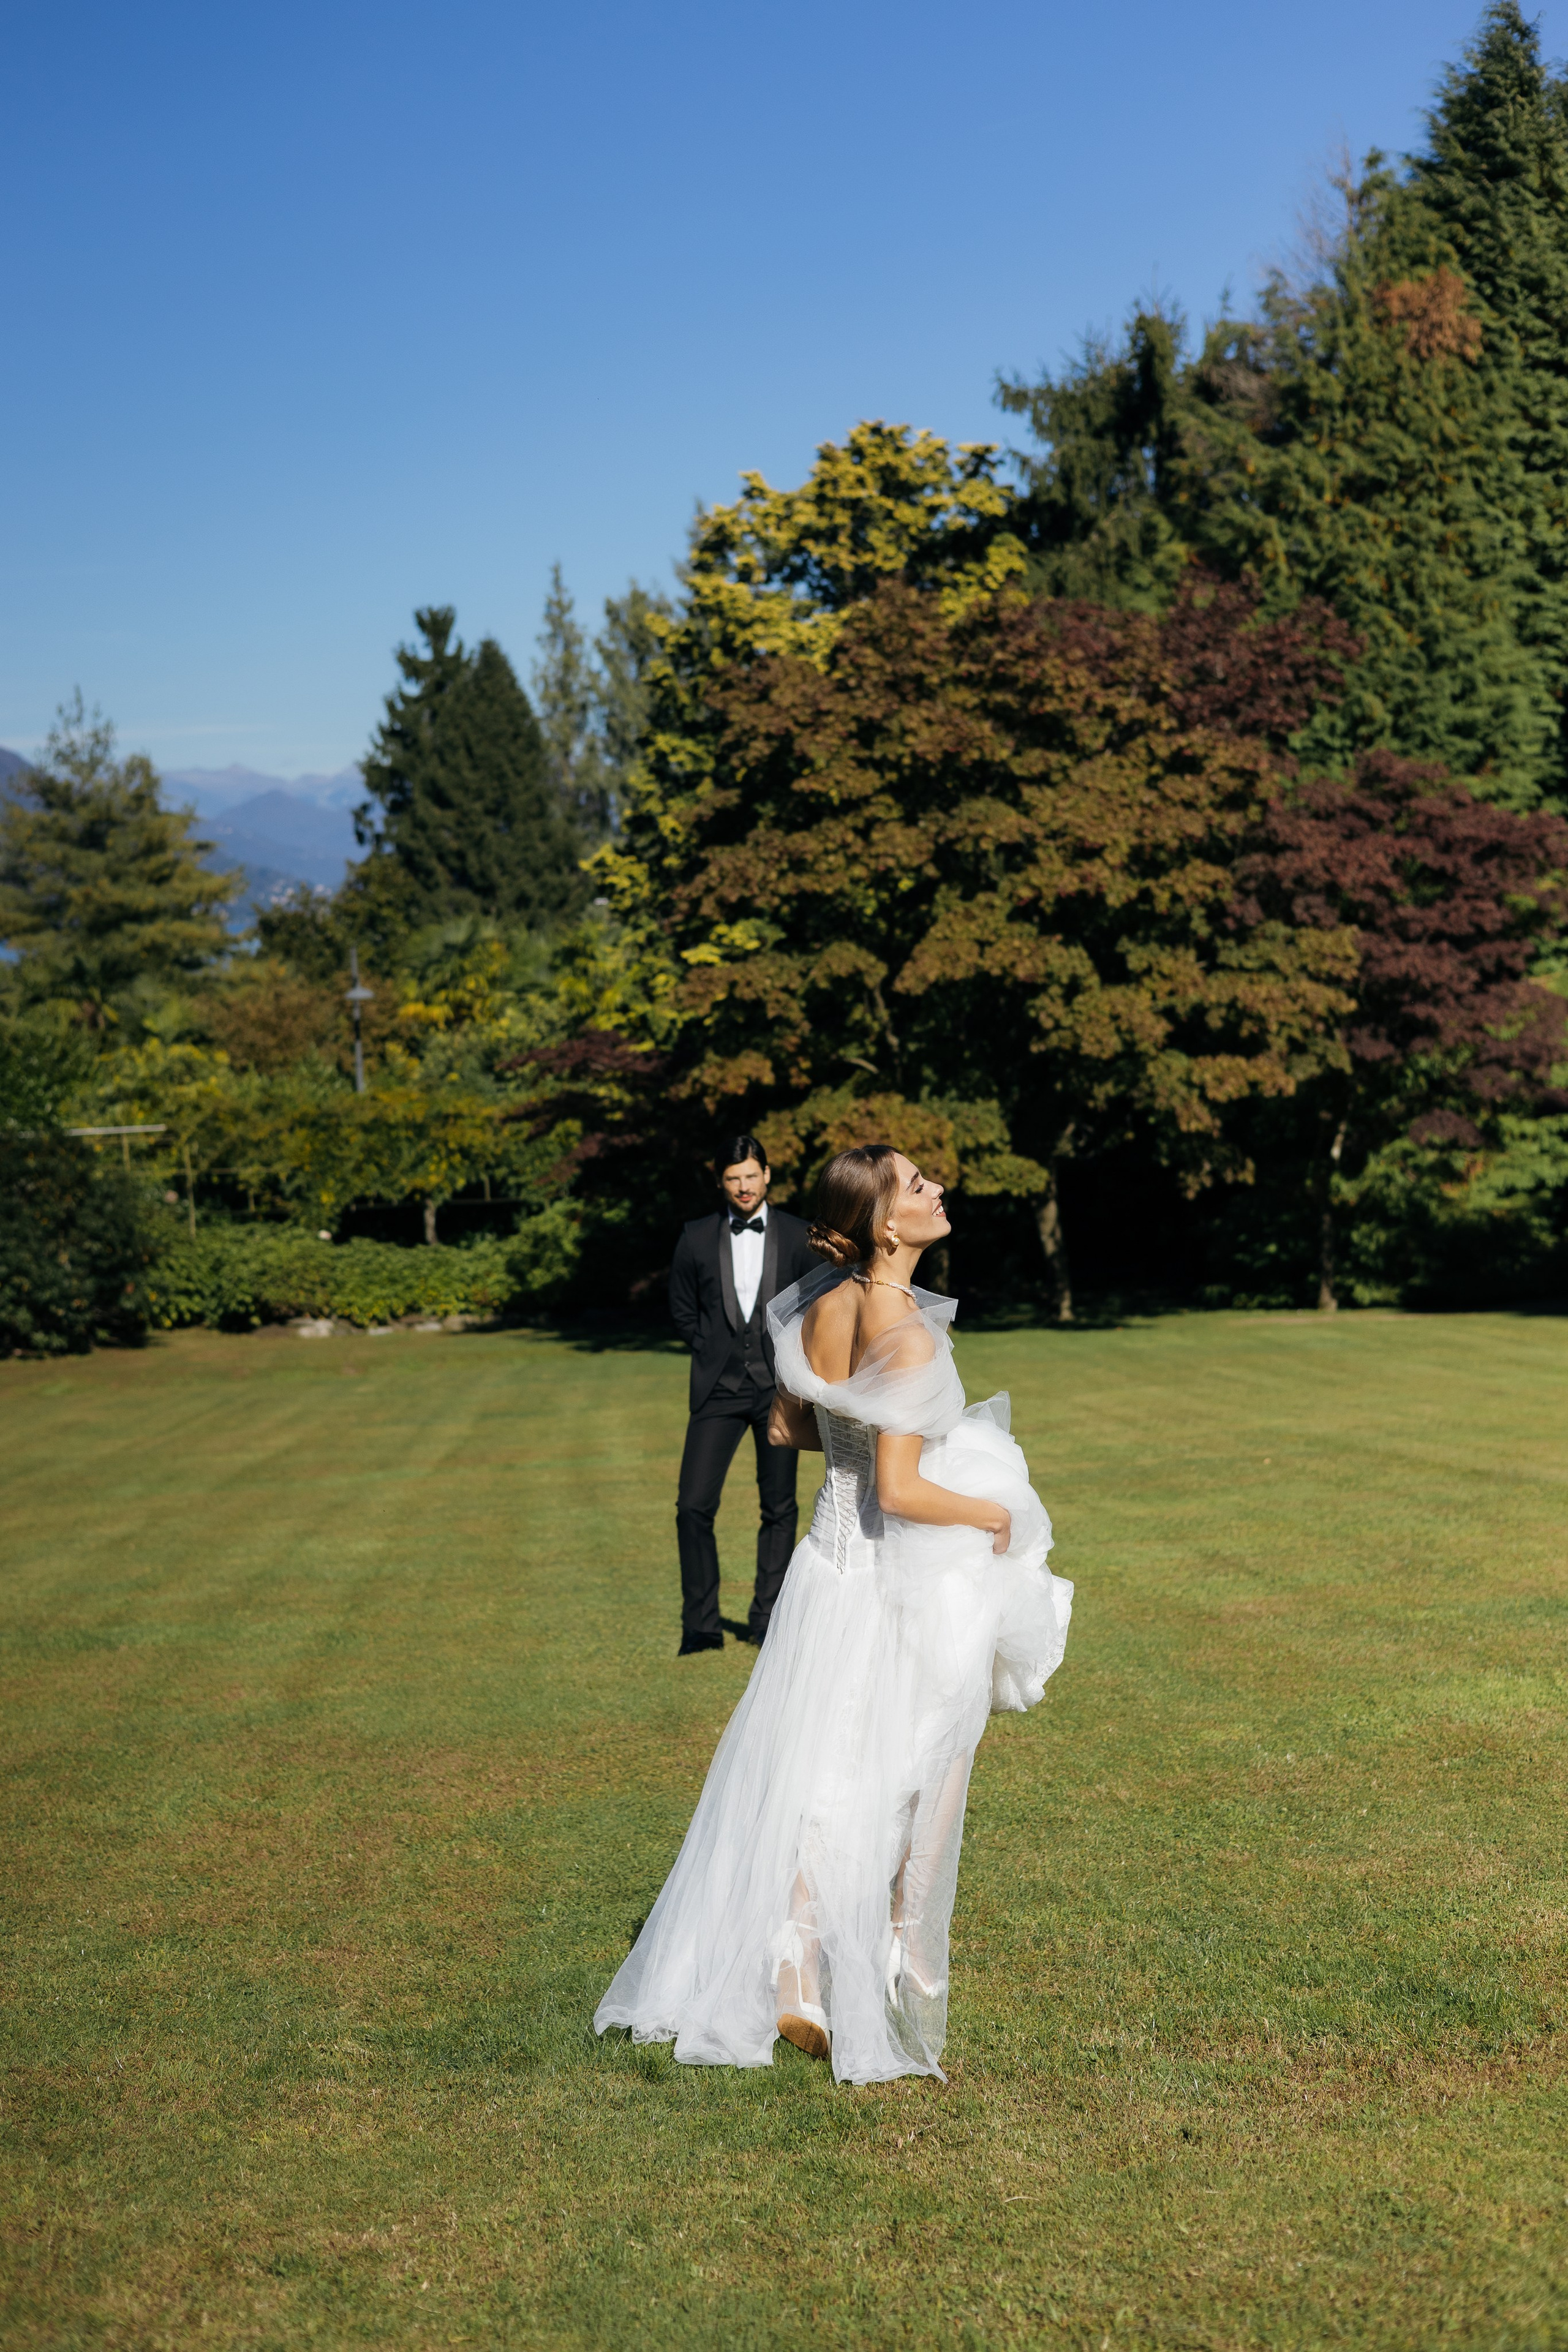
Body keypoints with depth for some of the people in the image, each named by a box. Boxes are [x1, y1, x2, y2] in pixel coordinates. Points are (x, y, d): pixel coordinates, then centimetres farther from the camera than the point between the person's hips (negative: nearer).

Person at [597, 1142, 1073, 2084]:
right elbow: (901, 1492, -26)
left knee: (818, 1781, 13)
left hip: (833, 1563, 7)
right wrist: (998, 1514, -11)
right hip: (917, 1583, -6)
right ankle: (896, 1983, 24)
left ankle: (793, 1983, 12)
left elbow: (790, 1425, 12)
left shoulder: (821, 1306, -2)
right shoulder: (906, 1335, -26)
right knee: (913, 1792, 12)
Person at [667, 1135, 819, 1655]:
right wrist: (715, 1358, 6)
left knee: (779, 1508, 6)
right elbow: (683, 1311, 13)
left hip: (780, 1387, 0)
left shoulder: (798, 1237, 1)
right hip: (719, 1390, 0)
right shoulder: (697, 1239, 3)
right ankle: (700, 1625, 1)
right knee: (694, 1505, -9)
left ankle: (768, 1618, 18)